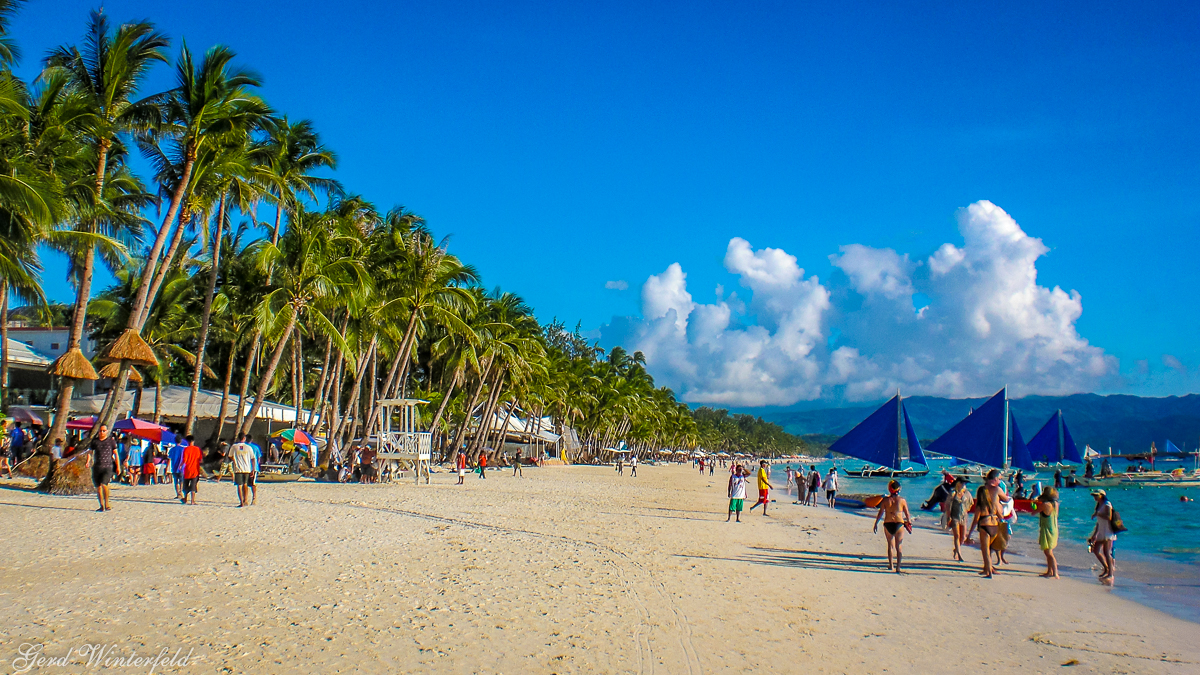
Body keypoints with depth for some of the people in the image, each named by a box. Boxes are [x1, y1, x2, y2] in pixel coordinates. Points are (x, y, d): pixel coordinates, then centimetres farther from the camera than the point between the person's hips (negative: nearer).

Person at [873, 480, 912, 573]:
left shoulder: (885, 500, -2)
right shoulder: (902, 500, -5)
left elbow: (880, 513, 2)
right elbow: (907, 514, 2)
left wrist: (876, 523, 11)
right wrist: (909, 522, 19)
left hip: (887, 524, 1)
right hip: (899, 524, -1)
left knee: (890, 545, 18)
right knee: (898, 546, 5)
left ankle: (890, 565, 24)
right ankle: (898, 567, -1)